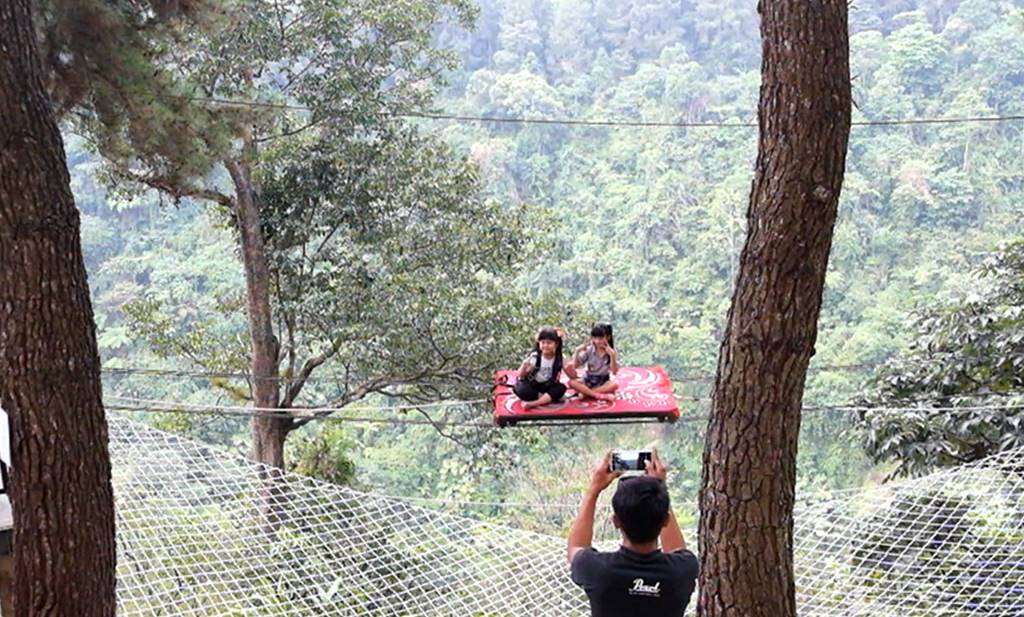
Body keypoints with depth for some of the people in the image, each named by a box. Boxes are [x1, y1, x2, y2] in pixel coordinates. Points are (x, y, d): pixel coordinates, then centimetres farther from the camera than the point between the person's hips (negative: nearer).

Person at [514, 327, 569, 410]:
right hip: (531, 385, -3)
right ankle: (548, 398, -20)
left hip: (547, 386, 3)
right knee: (521, 390, -34)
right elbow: (521, 375, -17)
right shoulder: (534, 357, -18)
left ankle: (533, 403, -33)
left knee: (561, 388, -27)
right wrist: (524, 367, -38)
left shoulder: (560, 359, -12)